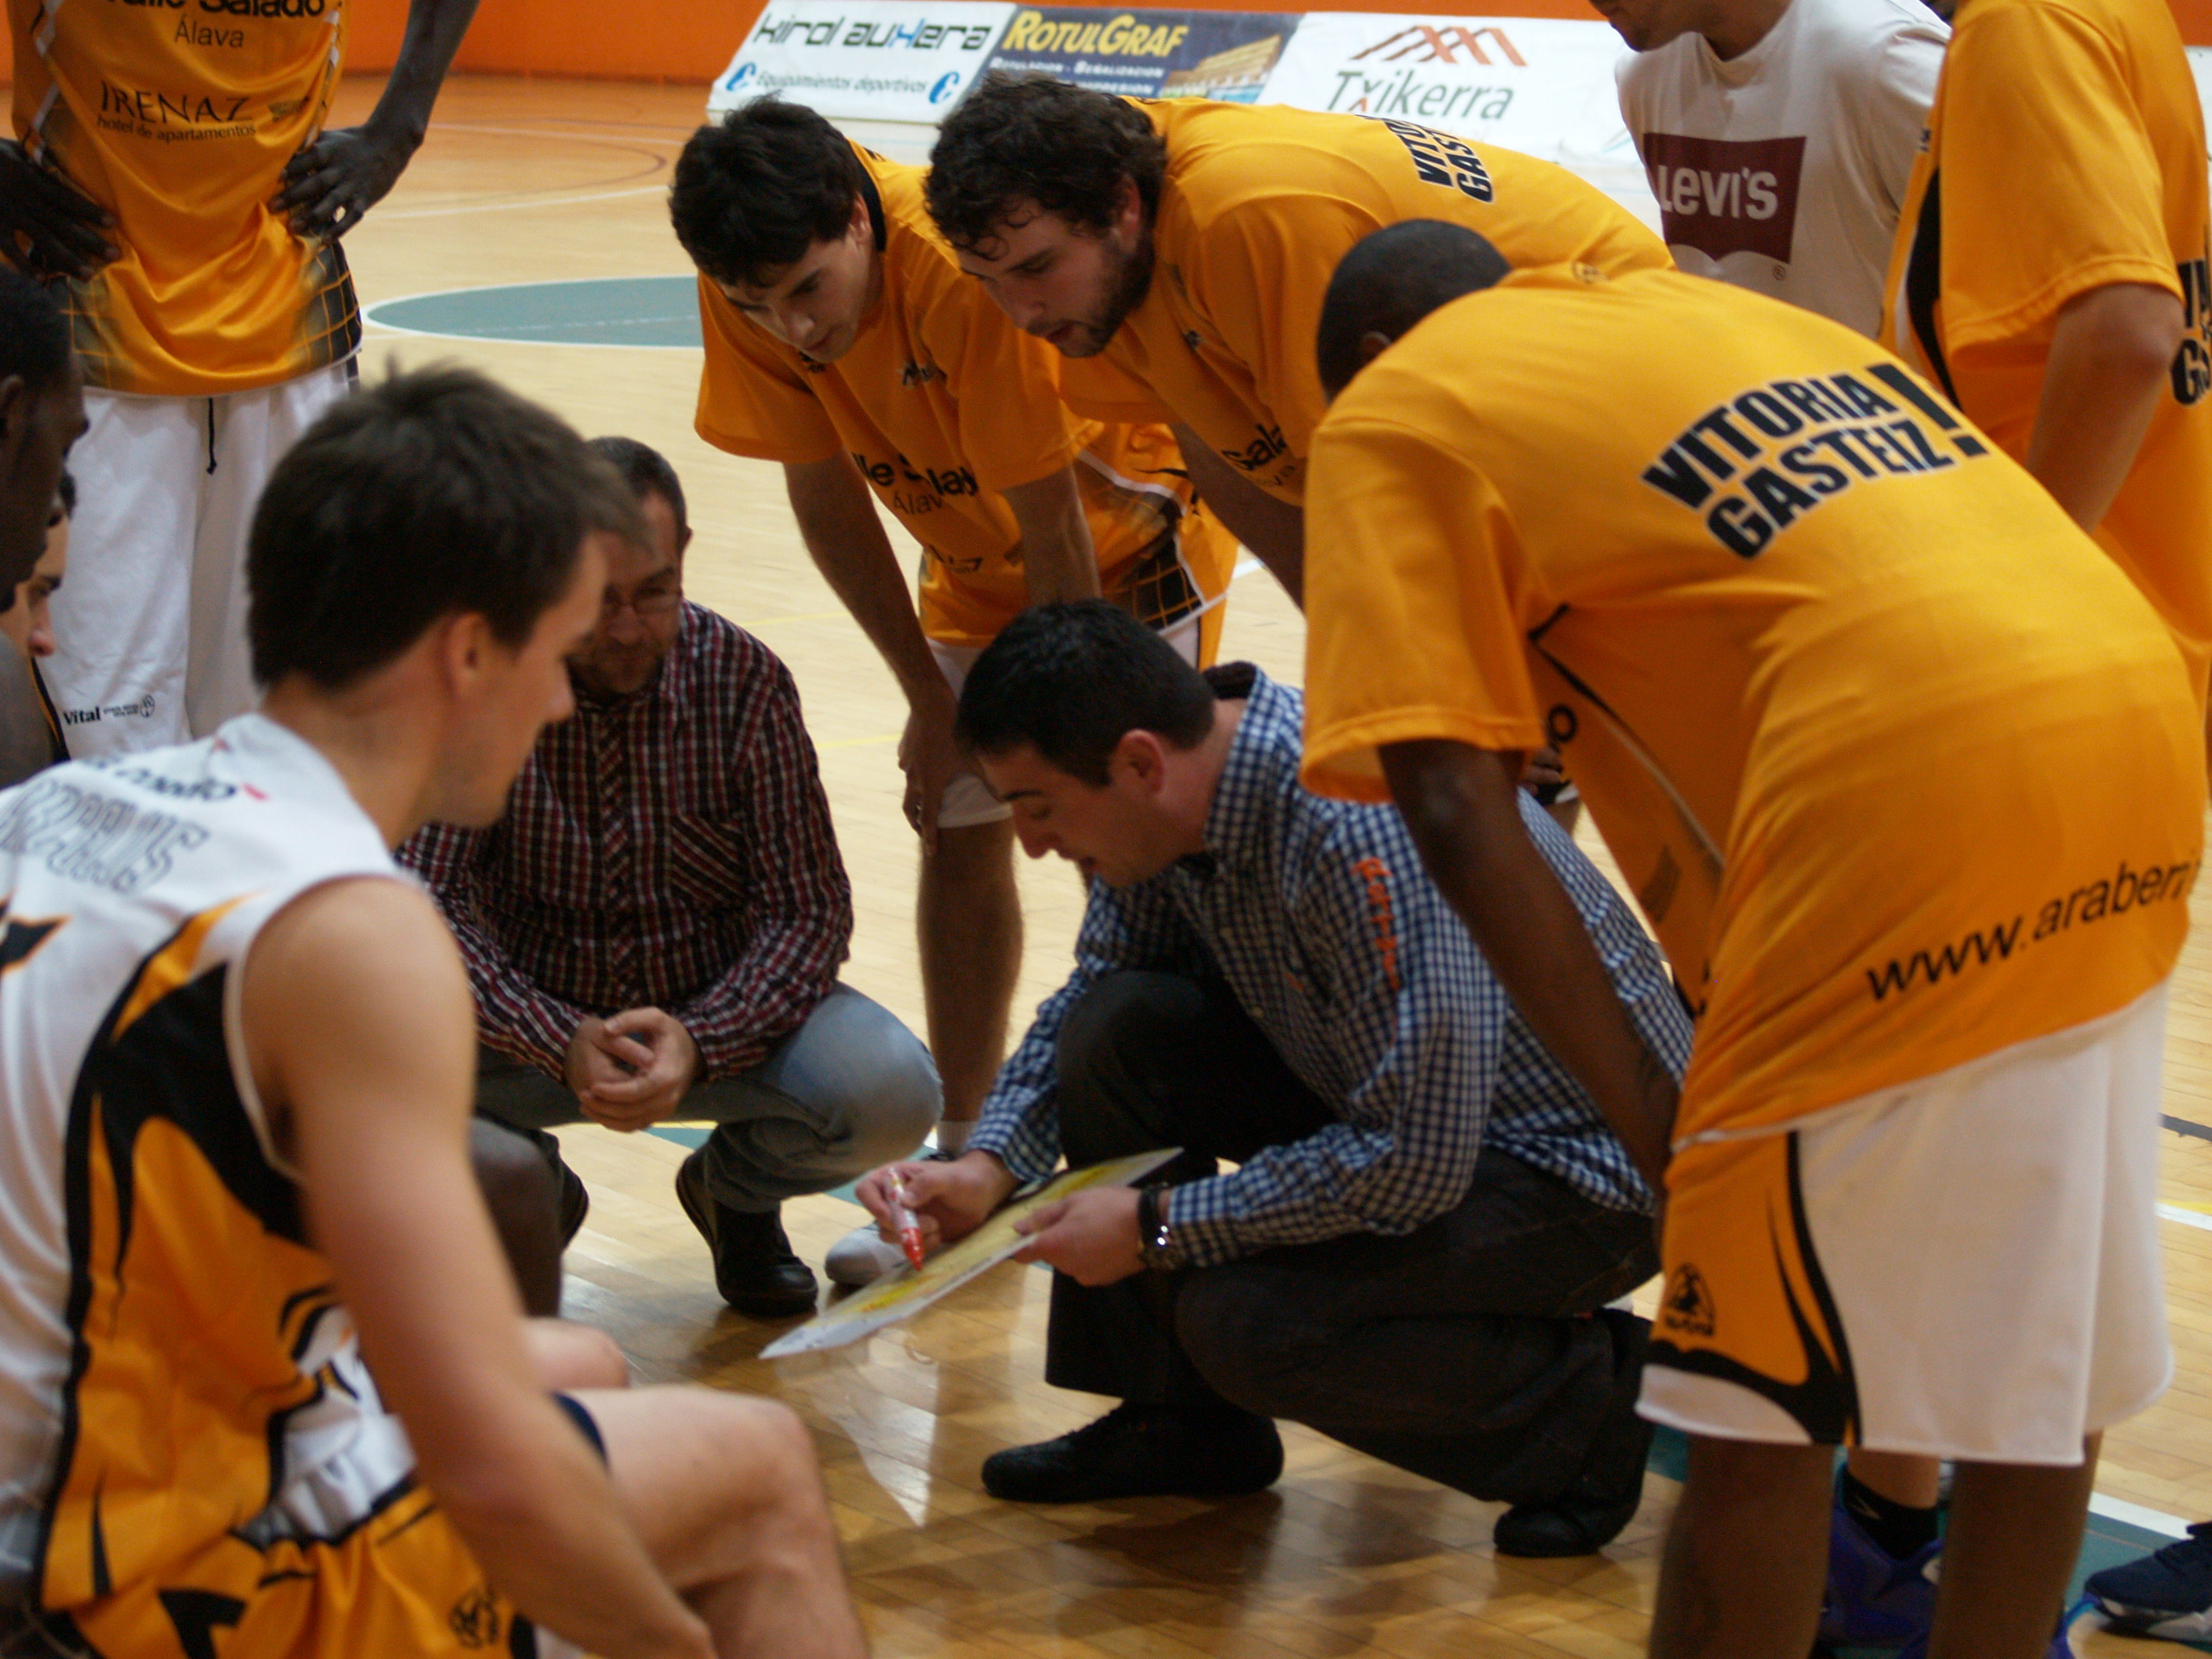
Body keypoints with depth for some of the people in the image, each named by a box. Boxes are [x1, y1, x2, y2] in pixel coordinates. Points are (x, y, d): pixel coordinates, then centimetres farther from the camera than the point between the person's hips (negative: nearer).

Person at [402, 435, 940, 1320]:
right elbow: (430, 904, -20)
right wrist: (562, 1042, -36)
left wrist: (701, 1042, -32)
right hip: (539, 1022, -1)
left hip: (718, 1017, 1)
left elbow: (808, 910, -13)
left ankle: (736, 1188, 11)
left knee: (891, 1092, -28)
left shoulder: (744, 681, -12)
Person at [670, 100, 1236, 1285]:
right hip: (978, 557, 6)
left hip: (1127, 529, -6)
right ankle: (965, 1166, 11)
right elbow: (824, 493, -9)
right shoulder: (752, 297, -22)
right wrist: (931, 700, -7)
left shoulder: (970, 268, -39)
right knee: (957, 834, 3)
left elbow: (1056, 530, -30)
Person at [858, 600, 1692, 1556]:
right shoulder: (1177, 796, -7)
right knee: (1117, 1030, -7)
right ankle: (1184, 1426, 7)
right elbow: (1097, 984, 10)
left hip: (1584, 1165, -8)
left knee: (1244, 1319, -26)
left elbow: (1416, 1163, -32)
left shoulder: (1361, 834, -34)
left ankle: (1585, 1404, -3)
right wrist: (988, 1169, -6)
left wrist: (1160, 1226, -24)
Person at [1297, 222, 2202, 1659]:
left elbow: (1455, 810, -3)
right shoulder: (1708, 307, 29)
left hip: (1924, 791, -8)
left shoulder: (1396, 412, 8)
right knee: (2037, 1354, 20)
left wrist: (1642, 1100, 1)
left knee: (1758, 1406, 5)